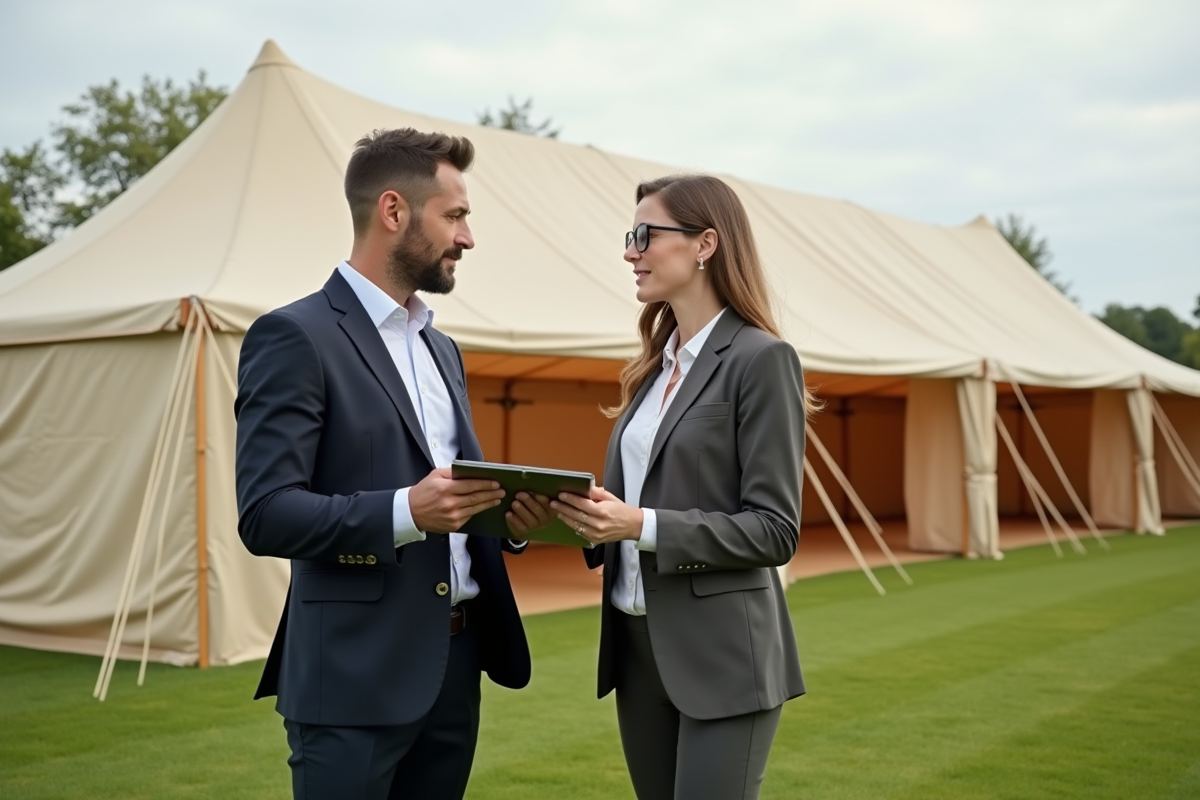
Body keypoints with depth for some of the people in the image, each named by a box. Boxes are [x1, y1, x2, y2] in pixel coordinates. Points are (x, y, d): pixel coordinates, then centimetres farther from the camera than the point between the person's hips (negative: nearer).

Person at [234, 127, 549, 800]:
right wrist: (404, 512, -28)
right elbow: (266, 514, -16)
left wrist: (508, 514, -1)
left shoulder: (442, 348, 16)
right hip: (358, 675, -7)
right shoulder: (296, 337, -10)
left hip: (457, 663, 8)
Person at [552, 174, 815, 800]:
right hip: (639, 645, 7)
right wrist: (589, 514, -4)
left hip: (722, 653, -7)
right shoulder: (656, 365, 11)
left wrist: (642, 524, -23)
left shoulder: (761, 358, -11)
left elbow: (774, 530, -14)